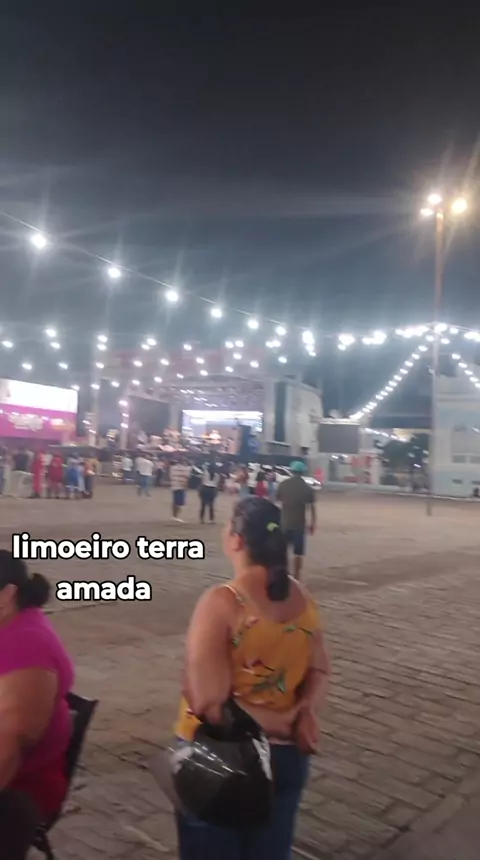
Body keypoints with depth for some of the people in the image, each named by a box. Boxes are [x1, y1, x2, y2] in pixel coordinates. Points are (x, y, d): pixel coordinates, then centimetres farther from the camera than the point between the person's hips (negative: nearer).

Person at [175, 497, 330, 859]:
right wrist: (303, 715, -14)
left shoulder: (220, 603, -25)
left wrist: (283, 721, -16)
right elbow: (319, 671, 1)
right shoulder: (301, 597, -5)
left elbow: (210, 704, -25)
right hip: (286, 756, 5)